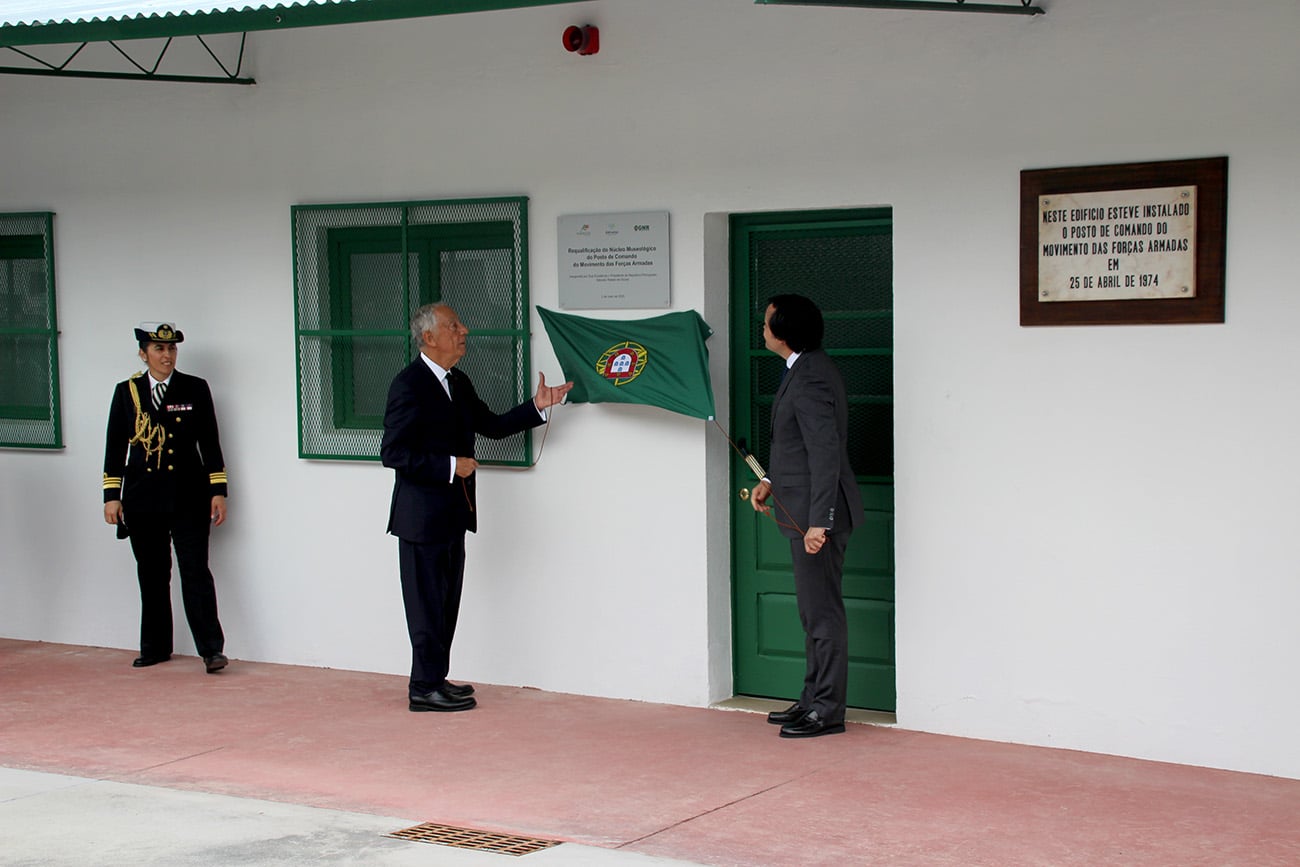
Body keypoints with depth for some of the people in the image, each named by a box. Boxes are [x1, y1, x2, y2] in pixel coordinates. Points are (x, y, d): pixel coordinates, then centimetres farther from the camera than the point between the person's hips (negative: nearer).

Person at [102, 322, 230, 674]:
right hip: (143, 499, 2)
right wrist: (112, 495, 2)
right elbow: (115, 446, 8)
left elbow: (210, 443, 4)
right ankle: (155, 647, 19)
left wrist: (217, 491, -1)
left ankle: (211, 649, -9)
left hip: (188, 498, -2)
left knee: (195, 571, -8)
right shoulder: (126, 392, 7)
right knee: (151, 575, 8)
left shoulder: (195, 389, 4)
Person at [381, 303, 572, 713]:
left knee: (445, 601, 15)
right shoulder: (409, 385, -16)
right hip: (422, 515, -9)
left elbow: (492, 425, 18)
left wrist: (536, 406, 8)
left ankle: (435, 679, 24)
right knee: (427, 602, -2)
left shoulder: (459, 383, 12)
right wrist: (450, 466, -20)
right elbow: (394, 452, -19)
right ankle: (425, 688, 7)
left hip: (451, 514, 9)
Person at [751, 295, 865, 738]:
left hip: (816, 516, -11)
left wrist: (819, 521, -25)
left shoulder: (809, 378, -20)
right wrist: (772, 480, 12)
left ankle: (827, 710, 4)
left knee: (823, 612, -3)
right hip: (804, 513, 11)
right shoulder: (804, 369, 13)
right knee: (814, 612, 16)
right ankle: (814, 700, 25)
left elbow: (826, 452, -24)